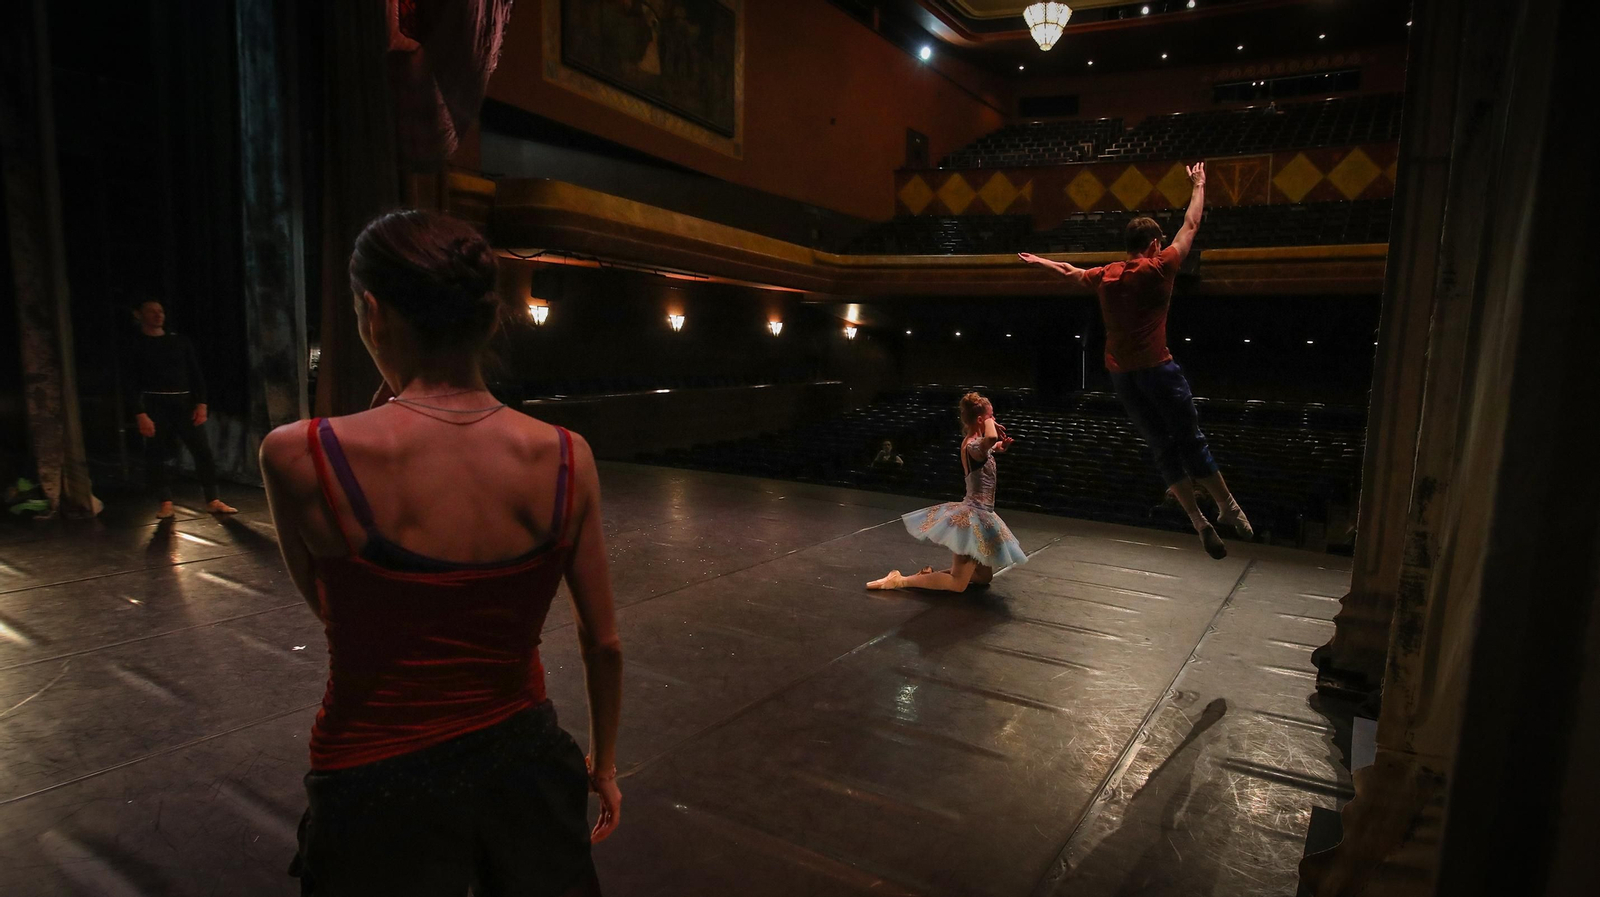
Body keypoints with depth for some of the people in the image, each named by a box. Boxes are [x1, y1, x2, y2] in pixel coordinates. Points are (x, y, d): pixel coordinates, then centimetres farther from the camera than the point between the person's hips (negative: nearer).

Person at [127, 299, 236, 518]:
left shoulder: (180, 341, 9)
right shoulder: (136, 346, 2)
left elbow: (196, 373, 9)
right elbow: (132, 384, -2)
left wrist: (201, 404, -2)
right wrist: (140, 414, -12)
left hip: (184, 402, 2)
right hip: (154, 405, -2)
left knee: (203, 450, -3)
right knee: (156, 455, -1)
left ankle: (213, 501, 2)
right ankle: (166, 504, 7)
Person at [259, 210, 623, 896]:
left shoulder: (298, 458, -21)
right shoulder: (567, 459, -15)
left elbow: (324, 602, 0)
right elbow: (603, 644, -5)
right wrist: (603, 764, 13)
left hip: (378, 782, -2)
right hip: (524, 763, 3)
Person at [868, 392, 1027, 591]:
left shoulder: (970, 442, 6)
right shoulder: (973, 446, -22)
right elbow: (991, 438, -47)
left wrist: (999, 446, 7)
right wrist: (990, 423, -25)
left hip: (977, 514, 10)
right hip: (974, 517, -10)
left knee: (984, 577, 20)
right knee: (957, 584, -5)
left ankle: (931, 575, 19)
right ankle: (900, 580, -3)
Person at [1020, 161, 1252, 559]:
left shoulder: (1105, 276, 10)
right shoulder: (1158, 269, -3)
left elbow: (1072, 272, 29)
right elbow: (1190, 227, 8)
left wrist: (1041, 261, 47)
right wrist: (1198, 186, 23)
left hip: (1120, 373, 5)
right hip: (1157, 368, -5)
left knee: (1163, 448, 7)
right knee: (1191, 440, 4)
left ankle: (1199, 520, 5)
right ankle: (1227, 506, 11)